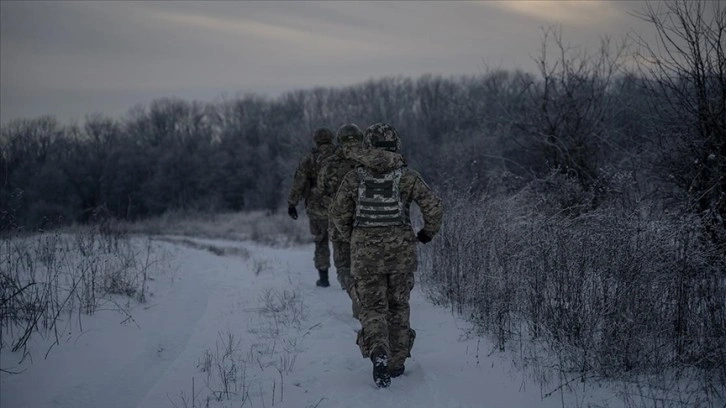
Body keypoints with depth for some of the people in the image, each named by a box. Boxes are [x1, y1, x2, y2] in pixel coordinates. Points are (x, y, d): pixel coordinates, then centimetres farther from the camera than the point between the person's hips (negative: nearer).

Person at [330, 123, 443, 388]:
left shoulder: (354, 178, -1)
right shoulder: (407, 177, -3)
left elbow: (339, 214, 2)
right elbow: (433, 206, -7)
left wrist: (352, 237, 19)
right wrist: (428, 232, 11)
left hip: (365, 251, 0)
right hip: (401, 249, 0)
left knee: (373, 307, 6)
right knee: (398, 306, 17)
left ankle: (379, 353, -20)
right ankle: (396, 362, 21)